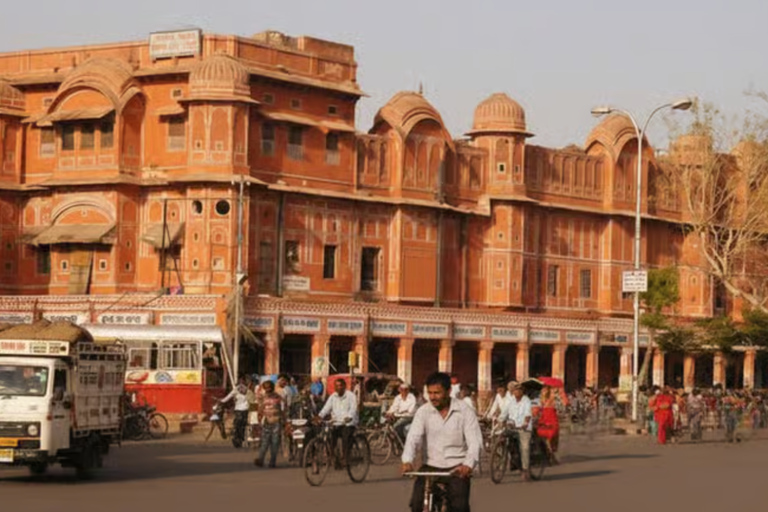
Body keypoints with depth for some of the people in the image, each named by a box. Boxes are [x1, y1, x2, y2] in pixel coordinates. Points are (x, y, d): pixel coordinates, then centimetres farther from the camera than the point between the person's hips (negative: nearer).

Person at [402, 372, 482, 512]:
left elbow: (475, 442, -12)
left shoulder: (465, 411, -6)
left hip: (457, 468, -2)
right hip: (431, 466, 2)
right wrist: (407, 461, -30)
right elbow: (413, 438, -10)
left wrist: (468, 464, -32)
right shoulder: (423, 411, 0)